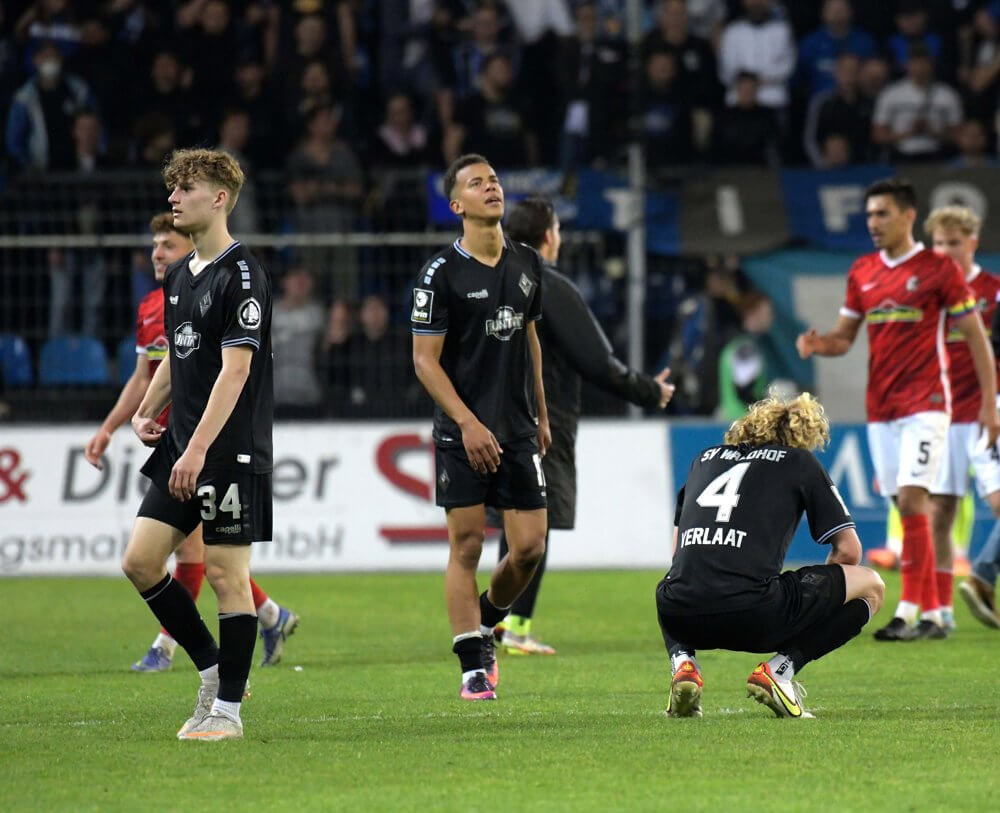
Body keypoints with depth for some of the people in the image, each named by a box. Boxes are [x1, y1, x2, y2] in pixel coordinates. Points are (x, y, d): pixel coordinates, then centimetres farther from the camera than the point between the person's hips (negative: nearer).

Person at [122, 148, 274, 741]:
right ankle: (213, 669, 17)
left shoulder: (242, 275, -13)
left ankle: (227, 709, 2)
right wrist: (148, 413, 12)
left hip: (231, 449, -9)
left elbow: (235, 368, -19)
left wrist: (198, 448, -24)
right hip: (182, 446, 9)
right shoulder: (179, 276, 14)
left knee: (227, 572, -4)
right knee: (140, 560, 4)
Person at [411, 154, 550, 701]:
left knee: (530, 545, -1)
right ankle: (474, 666, 2)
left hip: (518, 430, 5)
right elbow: (425, 359, -8)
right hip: (463, 433, -5)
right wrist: (469, 423, -16)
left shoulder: (527, 264, 9)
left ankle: (486, 620, 27)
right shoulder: (442, 272, -8)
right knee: (466, 544, -4)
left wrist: (541, 417, 21)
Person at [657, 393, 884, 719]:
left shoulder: (705, 458, 27)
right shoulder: (800, 462, 15)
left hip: (681, 618, 5)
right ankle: (779, 669, 0)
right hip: (755, 619, -5)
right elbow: (849, 550, 13)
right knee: (871, 587, 16)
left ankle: (682, 662, 11)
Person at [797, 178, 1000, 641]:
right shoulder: (862, 272, 11)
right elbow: (844, 337, 16)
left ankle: (908, 613, -16)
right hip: (880, 408, 5)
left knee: (912, 500, -16)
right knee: (907, 509, 6)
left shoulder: (938, 270, -4)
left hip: (925, 404, -5)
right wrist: (817, 344, -7)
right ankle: (932, 615, 11)